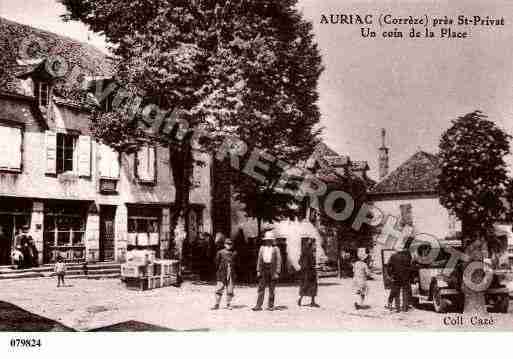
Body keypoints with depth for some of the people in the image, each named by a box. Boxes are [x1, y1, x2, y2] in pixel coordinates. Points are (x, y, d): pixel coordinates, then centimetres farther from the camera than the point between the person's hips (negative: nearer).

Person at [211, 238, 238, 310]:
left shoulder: (234, 253, 8)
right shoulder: (220, 252, 2)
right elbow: (217, 263, 6)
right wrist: (217, 272, 2)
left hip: (231, 274, 2)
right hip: (222, 274, -2)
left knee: (230, 290, 4)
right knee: (219, 289, -4)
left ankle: (228, 304, 15)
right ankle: (217, 304, 2)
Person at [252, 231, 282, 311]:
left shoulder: (275, 249, -1)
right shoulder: (262, 248, 10)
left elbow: (278, 261, -3)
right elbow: (259, 259, 12)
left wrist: (277, 272, -8)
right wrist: (258, 270, 5)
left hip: (272, 269, -3)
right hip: (264, 269, 3)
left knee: (271, 289, 2)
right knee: (261, 287, -1)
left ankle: (270, 305, 11)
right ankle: (259, 305, -1)